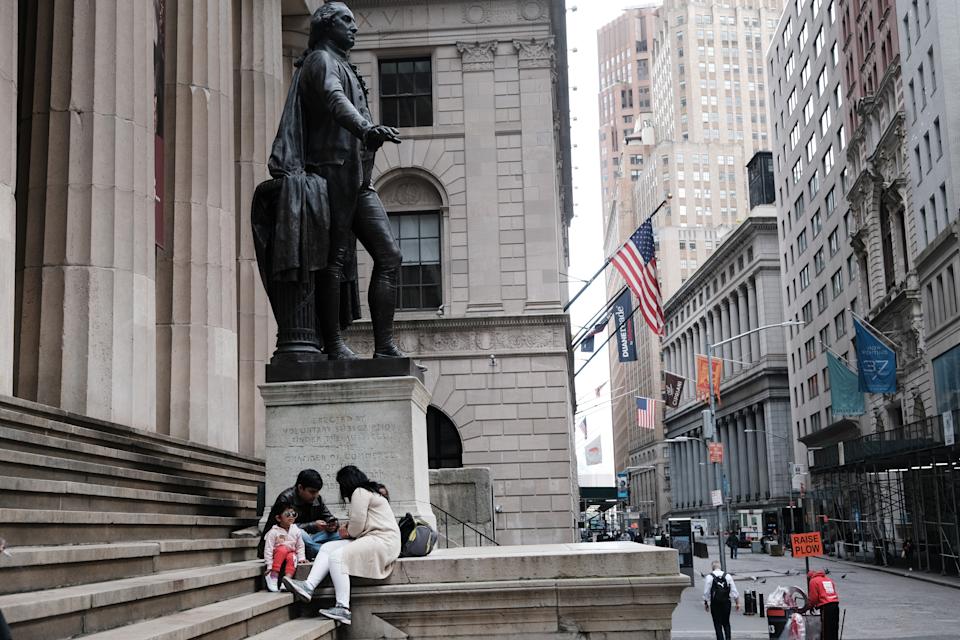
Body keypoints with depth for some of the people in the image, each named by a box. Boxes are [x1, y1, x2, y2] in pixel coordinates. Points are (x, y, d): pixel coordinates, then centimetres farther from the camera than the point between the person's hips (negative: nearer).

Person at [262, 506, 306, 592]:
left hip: (291, 553, 3)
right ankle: (273, 575, -33)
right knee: (283, 549, -34)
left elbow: (300, 546, 7)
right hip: (276, 556, -2)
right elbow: (268, 549, -15)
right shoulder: (273, 532, -14)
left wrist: (301, 558, -7)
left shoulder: (296, 531, -3)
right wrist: (269, 566, -19)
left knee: (291, 557, -32)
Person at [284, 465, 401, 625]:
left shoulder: (360, 492, -7)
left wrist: (348, 533, 7)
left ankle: (343, 609, -30)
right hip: (374, 538, 11)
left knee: (337, 556, -24)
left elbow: (357, 524, -13)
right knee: (327, 547, 1)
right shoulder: (369, 491, 25)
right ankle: (308, 586, -17)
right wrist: (348, 530, 9)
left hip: (382, 541, -11)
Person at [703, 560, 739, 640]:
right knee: (726, 623, 15)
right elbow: (734, 591, 4)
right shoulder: (728, 576, 3)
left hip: (715, 603, -3)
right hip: (726, 602, 3)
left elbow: (706, 592, -4)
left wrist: (705, 603, 6)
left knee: (717, 624, 4)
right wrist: (737, 603, 10)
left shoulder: (709, 577, -5)